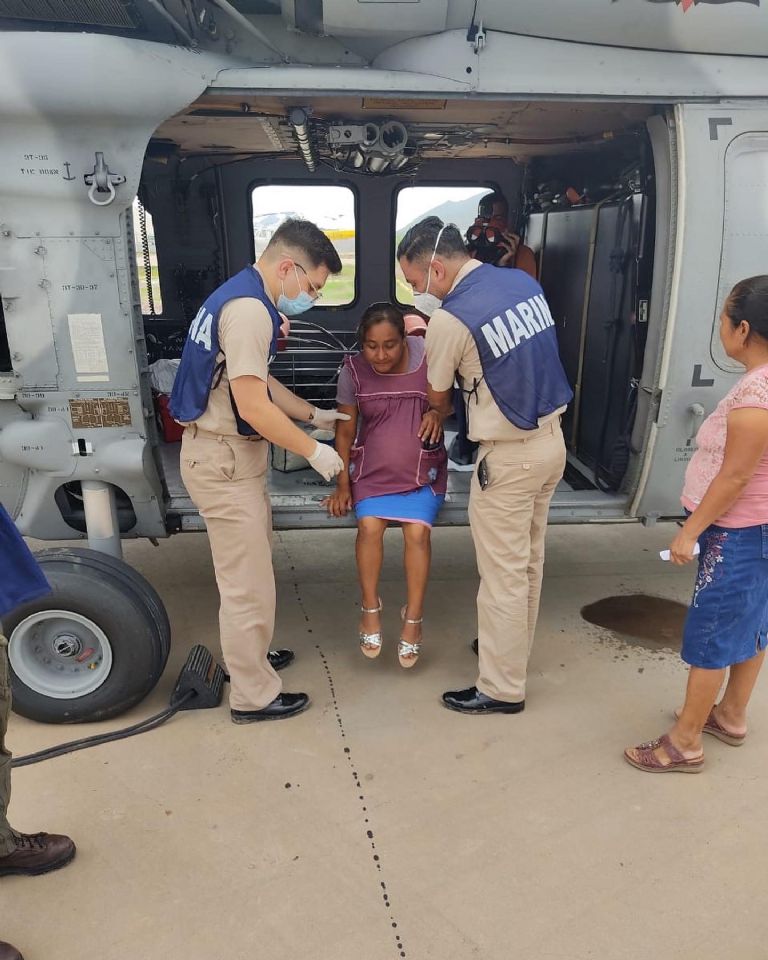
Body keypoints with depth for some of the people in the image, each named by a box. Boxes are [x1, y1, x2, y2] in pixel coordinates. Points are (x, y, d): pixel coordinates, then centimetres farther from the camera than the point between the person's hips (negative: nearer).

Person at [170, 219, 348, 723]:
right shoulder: (249, 308, -20)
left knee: (250, 567, 23)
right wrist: (313, 450, -15)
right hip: (223, 459, -11)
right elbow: (252, 404, -25)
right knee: (247, 582, 0)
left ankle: (251, 654, 41)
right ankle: (254, 696, 15)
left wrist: (313, 414, 18)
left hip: (231, 453, 11)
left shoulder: (245, 296, 13)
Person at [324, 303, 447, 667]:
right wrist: (343, 484, -2)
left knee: (417, 532, -15)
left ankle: (413, 618, 0)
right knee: (369, 526, -18)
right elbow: (345, 431, -3)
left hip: (422, 467, 0)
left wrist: (438, 412, -22)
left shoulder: (427, 354, -16)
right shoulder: (353, 371, -12)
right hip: (373, 467, 1)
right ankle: (370, 608, 2)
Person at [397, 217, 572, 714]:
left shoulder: (451, 320, -18)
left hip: (509, 457, -8)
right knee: (529, 561, 21)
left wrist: (436, 419, 21)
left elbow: (438, 401, -4)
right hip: (552, 439, 8)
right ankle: (514, 648, 41)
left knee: (504, 575, 5)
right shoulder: (525, 281, 3)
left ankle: (502, 688, 19)